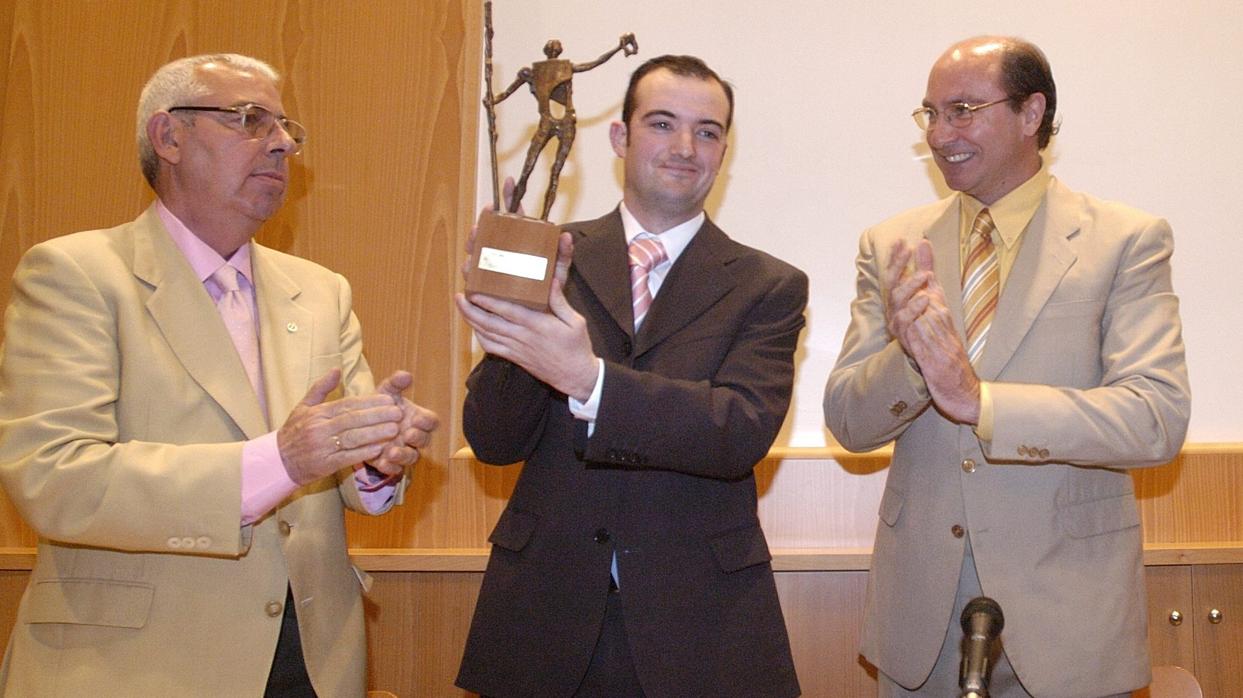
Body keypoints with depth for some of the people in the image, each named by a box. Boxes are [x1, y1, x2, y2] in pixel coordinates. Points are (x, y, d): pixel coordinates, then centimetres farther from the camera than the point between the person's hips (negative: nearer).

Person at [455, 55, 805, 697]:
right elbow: (493, 442, -4)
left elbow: (743, 433, -16)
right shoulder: (552, 261, 1)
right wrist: (524, 326, -22)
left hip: (698, 617, -1)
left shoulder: (769, 287, -1)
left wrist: (589, 380, -29)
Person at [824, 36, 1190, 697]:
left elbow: (1159, 419, -15)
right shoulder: (892, 246, 4)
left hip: (1065, 604, -2)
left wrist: (980, 400, -26)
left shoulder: (1127, 240, -5)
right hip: (919, 603, 3)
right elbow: (846, 422, 0)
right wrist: (910, 356, -21)